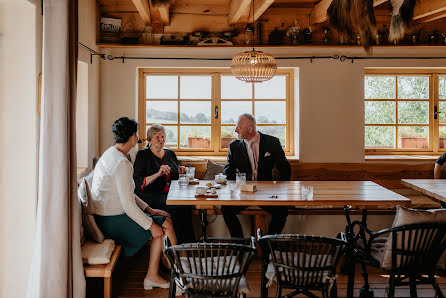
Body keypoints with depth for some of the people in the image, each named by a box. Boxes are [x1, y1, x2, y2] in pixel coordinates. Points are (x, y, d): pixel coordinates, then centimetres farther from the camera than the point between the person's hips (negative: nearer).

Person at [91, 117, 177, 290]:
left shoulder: (110, 154, 11)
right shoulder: (122, 163, -22)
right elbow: (128, 205, -24)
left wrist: (149, 210, 12)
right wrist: (151, 225, -14)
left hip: (105, 216, 10)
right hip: (112, 221, -10)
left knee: (162, 220, 10)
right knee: (165, 224, -3)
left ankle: (152, 276, 12)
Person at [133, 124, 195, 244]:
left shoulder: (170, 154, 20)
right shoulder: (143, 155, 4)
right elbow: (138, 182, -8)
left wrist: (180, 172, 5)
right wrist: (158, 174, -21)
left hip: (170, 193, 5)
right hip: (149, 195, -4)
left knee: (187, 205, -28)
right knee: (175, 207, -31)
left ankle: (189, 242, -22)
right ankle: (178, 242, -20)